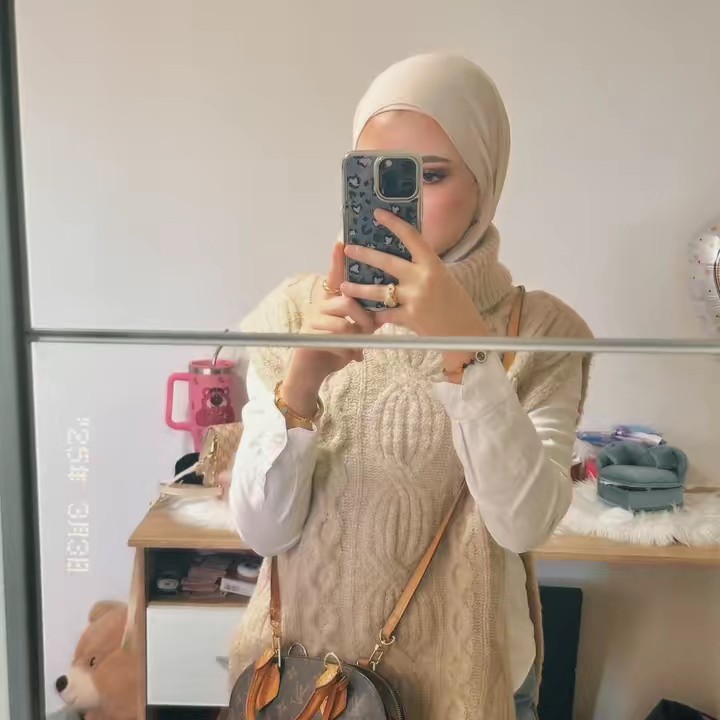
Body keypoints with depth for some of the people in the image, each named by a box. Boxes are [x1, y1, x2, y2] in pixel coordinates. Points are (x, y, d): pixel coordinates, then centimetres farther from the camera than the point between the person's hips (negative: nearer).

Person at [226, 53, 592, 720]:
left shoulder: (543, 331, -12)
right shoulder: (295, 309, -11)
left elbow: (524, 522, -23)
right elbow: (263, 528, -14)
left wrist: (466, 345, -34)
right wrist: (298, 382, -30)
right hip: (303, 662, 1)